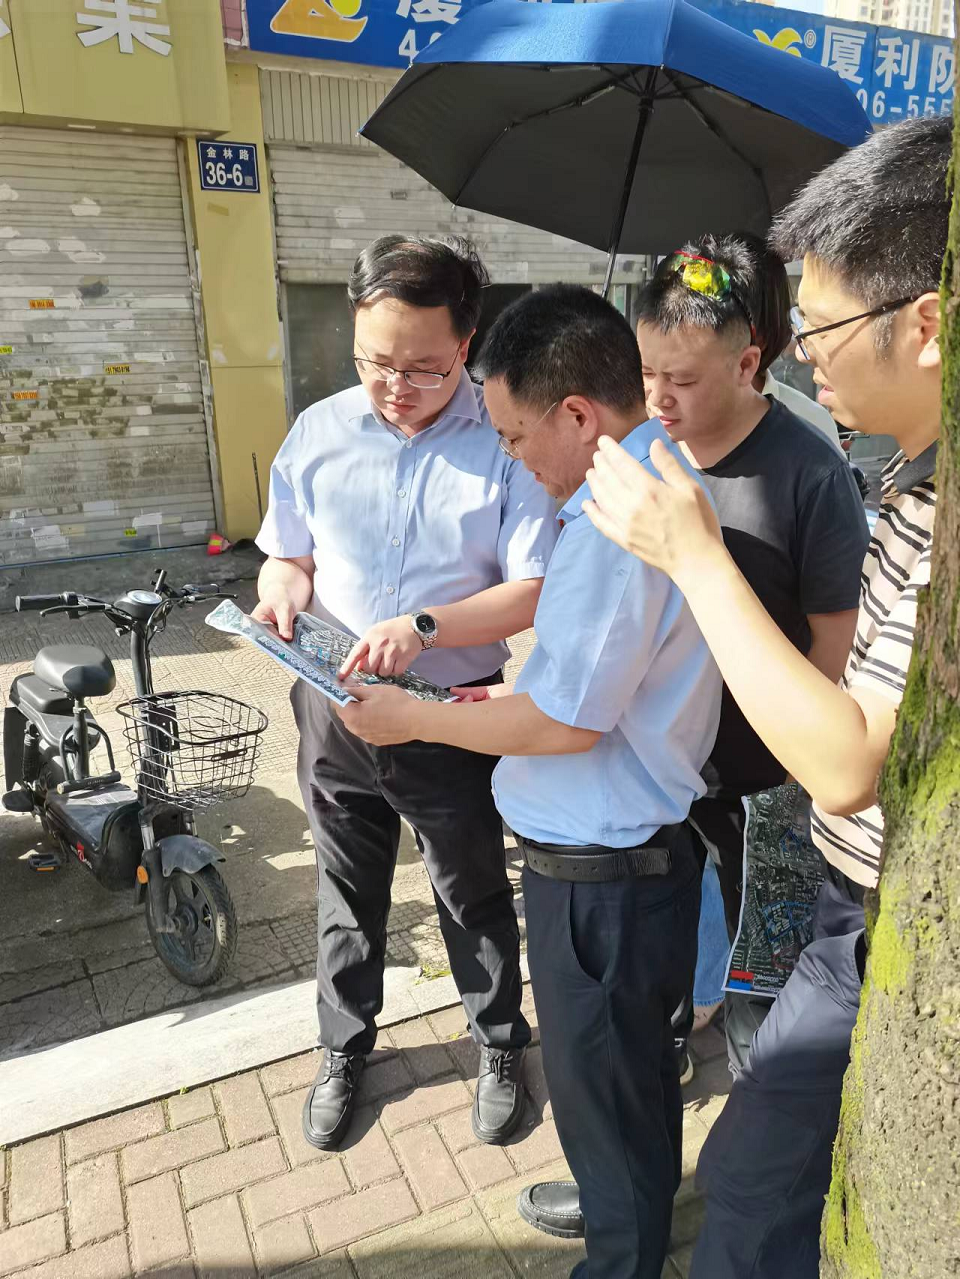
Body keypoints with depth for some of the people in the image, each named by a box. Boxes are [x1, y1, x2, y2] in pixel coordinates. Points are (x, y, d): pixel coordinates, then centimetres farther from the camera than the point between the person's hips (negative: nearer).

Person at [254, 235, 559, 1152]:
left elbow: (533, 591, -14)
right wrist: (284, 591, -16)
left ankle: (501, 1048, 44)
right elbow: (286, 556, 8)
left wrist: (425, 628, -28)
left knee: (474, 894, 17)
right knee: (347, 891, 21)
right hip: (335, 709, 3)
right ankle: (344, 1050, 47)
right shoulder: (319, 432, -2)